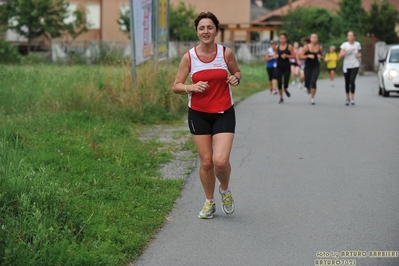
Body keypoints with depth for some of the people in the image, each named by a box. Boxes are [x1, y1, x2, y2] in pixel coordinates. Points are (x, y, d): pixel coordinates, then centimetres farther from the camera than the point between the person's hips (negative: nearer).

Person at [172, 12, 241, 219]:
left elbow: (237, 72, 13)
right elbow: (176, 86, -1)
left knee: (221, 160, -14)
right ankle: (209, 202, 27)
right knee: (206, 161, 5)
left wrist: (236, 78, -11)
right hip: (199, 114, 1)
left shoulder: (226, 53, -5)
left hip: (224, 114, -1)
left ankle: (225, 190, 19)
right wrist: (192, 87, -21)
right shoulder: (189, 57, -5)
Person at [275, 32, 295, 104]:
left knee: (285, 83, -6)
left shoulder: (289, 46, -4)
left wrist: (286, 56, -17)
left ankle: (285, 90, 32)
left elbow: (293, 56, -3)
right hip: (279, 67, 2)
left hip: (287, 67, -2)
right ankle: (281, 98, 11)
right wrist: (275, 56, -6)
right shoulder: (277, 46, 5)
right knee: (279, 83, -4)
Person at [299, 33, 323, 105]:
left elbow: (322, 56, 14)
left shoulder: (319, 48, -1)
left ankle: (312, 98, -8)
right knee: (307, 84, 6)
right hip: (308, 67, 0)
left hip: (316, 67, 0)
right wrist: (308, 56, -20)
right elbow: (301, 56, -6)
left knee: (313, 82, -16)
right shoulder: (306, 47, -7)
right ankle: (309, 89, 45)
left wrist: (320, 57, -9)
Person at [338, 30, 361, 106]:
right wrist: (347, 51, -22)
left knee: (352, 81, -19)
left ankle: (352, 98, -12)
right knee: (347, 83, 6)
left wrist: (359, 55, -3)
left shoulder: (357, 44, 1)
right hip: (346, 66, 1)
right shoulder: (344, 45, -4)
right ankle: (347, 98, 23)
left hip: (355, 66, -1)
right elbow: (339, 57, -11)